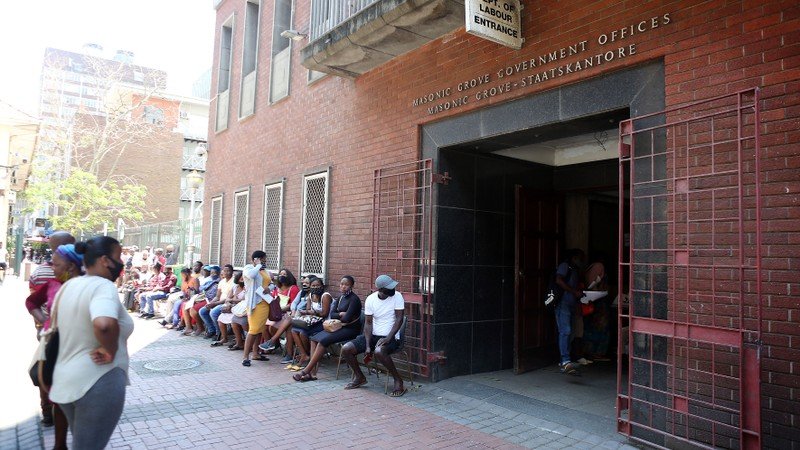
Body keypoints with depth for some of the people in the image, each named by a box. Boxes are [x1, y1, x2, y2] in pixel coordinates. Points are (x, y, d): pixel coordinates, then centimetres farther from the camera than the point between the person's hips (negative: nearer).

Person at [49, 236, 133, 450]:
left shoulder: (68, 285, 7)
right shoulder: (103, 286, -21)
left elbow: (57, 324, 20)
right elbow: (104, 324, -40)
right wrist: (110, 350, -24)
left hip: (64, 380, 9)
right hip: (98, 382, -9)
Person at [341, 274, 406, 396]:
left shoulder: (397, 296, -11)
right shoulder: (370, 299, -4)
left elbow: (399, 319, -13)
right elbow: (368, 323, -3)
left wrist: (389, 338, -24)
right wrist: (367, 346, -13)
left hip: (391, 337, -4)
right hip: (373, 335, 4)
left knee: (379, 352, -37)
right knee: (346, 349, -11)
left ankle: (398, 381, -15)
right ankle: (359, 377, 14)